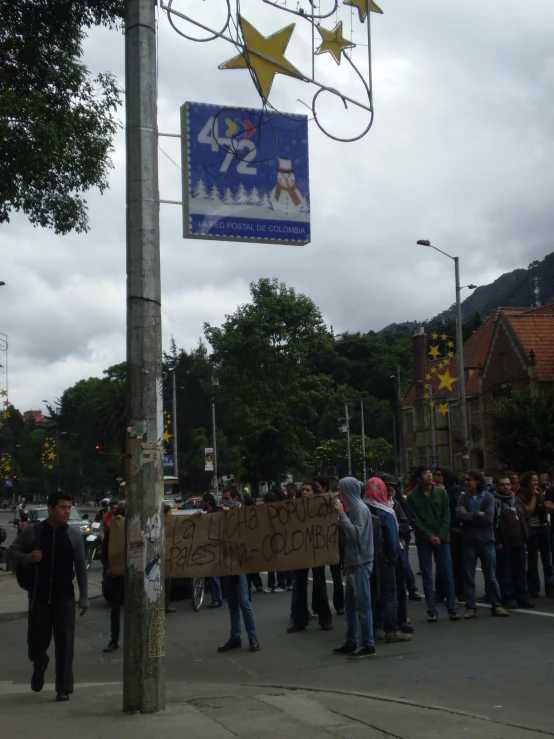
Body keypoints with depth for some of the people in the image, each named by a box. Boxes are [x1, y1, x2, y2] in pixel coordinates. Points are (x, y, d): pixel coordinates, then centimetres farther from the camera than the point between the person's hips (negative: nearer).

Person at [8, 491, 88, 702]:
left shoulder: (74, 535, -2)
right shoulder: (32, 532, -4)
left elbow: (81, 568, 2)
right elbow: (12, 551, 6)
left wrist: (84, 598, 0)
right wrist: (27, 558, -16)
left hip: (65, 599, 0)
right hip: (39, 598, 0)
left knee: (64, 645, 0)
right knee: (36, 642, 5)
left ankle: (64, 688, 12)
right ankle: (39, 666, 39)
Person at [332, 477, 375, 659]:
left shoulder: (360, 509, -14)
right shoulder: (352, 507, 13)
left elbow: (355, 533, -22)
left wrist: (341, 514, -21)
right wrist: (339, 522, 5)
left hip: (361, 562, -10)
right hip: (354, 561, 10)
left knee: (363, 604, -5)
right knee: (351, 604, 14)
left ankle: (368, 645, 0)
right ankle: (351, 642, 21)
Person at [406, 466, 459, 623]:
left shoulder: (441, 492, 4)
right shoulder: (412, 496, -2)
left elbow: (446, 516, 1)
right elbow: (414, 520, -5)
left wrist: (441, 536, -8)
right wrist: (429, 536, -12)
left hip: (442, 539, 1)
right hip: (423, 540, -1)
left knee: (447, 575, 2)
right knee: (427, 577, 2)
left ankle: (452, 609, 10)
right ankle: (432, 611, 7)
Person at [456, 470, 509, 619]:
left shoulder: (488, 497, -2)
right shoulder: (463, 498, 2)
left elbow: (489, 518, -14)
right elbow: (459, 516, -13)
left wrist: (469, 516, -9)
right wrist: (478, 514, -13)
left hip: (486, 540, -1)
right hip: (469, 541, 1)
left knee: (491, 576, 8)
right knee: (468, 577, 4)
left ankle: (497, 606, 16)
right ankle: (471, 608, 12)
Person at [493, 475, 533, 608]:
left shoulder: (516, 500, 16)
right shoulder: (494, 501, -6)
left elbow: (525, 516, 22)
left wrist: (525, 534, 11)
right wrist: (497, 541, -15)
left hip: (519, 541, 6)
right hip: (504, 543, -6)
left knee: (521, 571, 9)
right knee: (505, 571, -1)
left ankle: (522, 597, 16)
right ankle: (508, 598, 6)